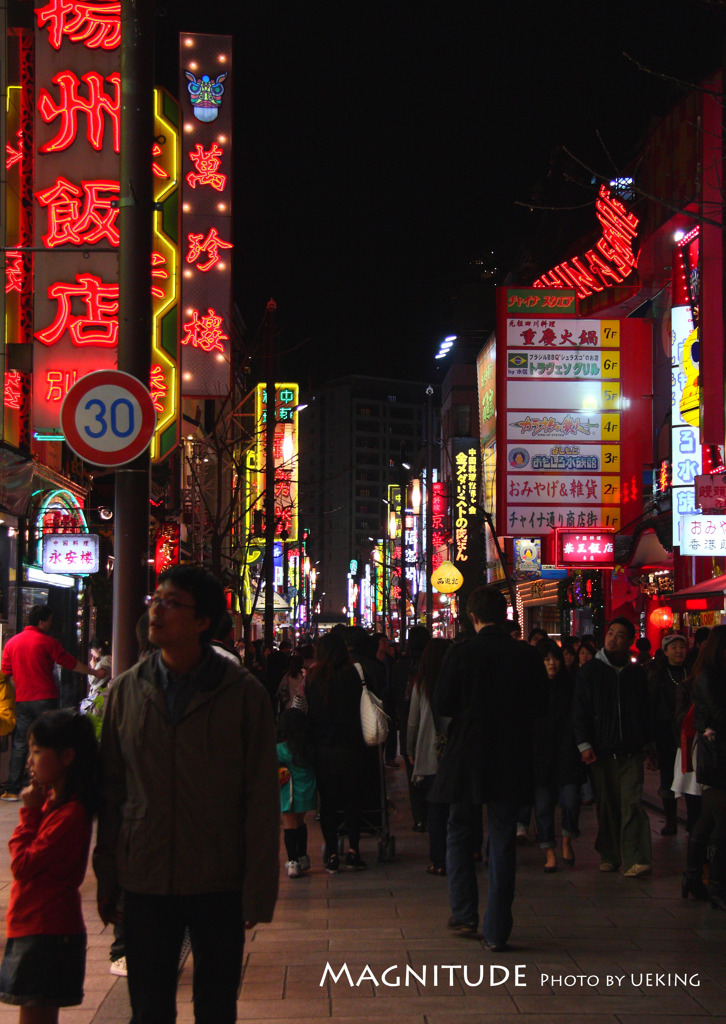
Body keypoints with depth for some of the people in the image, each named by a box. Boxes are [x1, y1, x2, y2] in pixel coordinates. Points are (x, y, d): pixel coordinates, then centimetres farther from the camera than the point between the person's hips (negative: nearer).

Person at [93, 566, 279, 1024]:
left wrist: (258, 888, -8)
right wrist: (107, 879, 5)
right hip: (145, 880, 2)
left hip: (220, 883, -2)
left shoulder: (243, 693, -6)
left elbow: (262, 798, -5)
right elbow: (111, 790, 7)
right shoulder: (128, 690, 3)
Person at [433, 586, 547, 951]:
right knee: (503, 842, 7)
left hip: (466, 758, -2)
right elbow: (539, 707, 2)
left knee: (459, 834, 17)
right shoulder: (527, 655, -5)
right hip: (512, 760, 2)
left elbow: (441, 705, -9)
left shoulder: (461, 654, -11)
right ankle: (496, 930, 8)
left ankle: (464, 914, 16)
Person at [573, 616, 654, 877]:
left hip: (631, 751, 1)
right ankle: (609, 856, 15)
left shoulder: (636, 674, 10)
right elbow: (579, 711, 1)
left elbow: (645, 711, 18)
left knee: (632, 804, -8)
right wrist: (584, 745, -7)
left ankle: (635, 859, -11)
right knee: (606, 805, 5)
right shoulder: (590, 671, 3)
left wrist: (648, 743, 16)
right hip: (600, 751, -1)